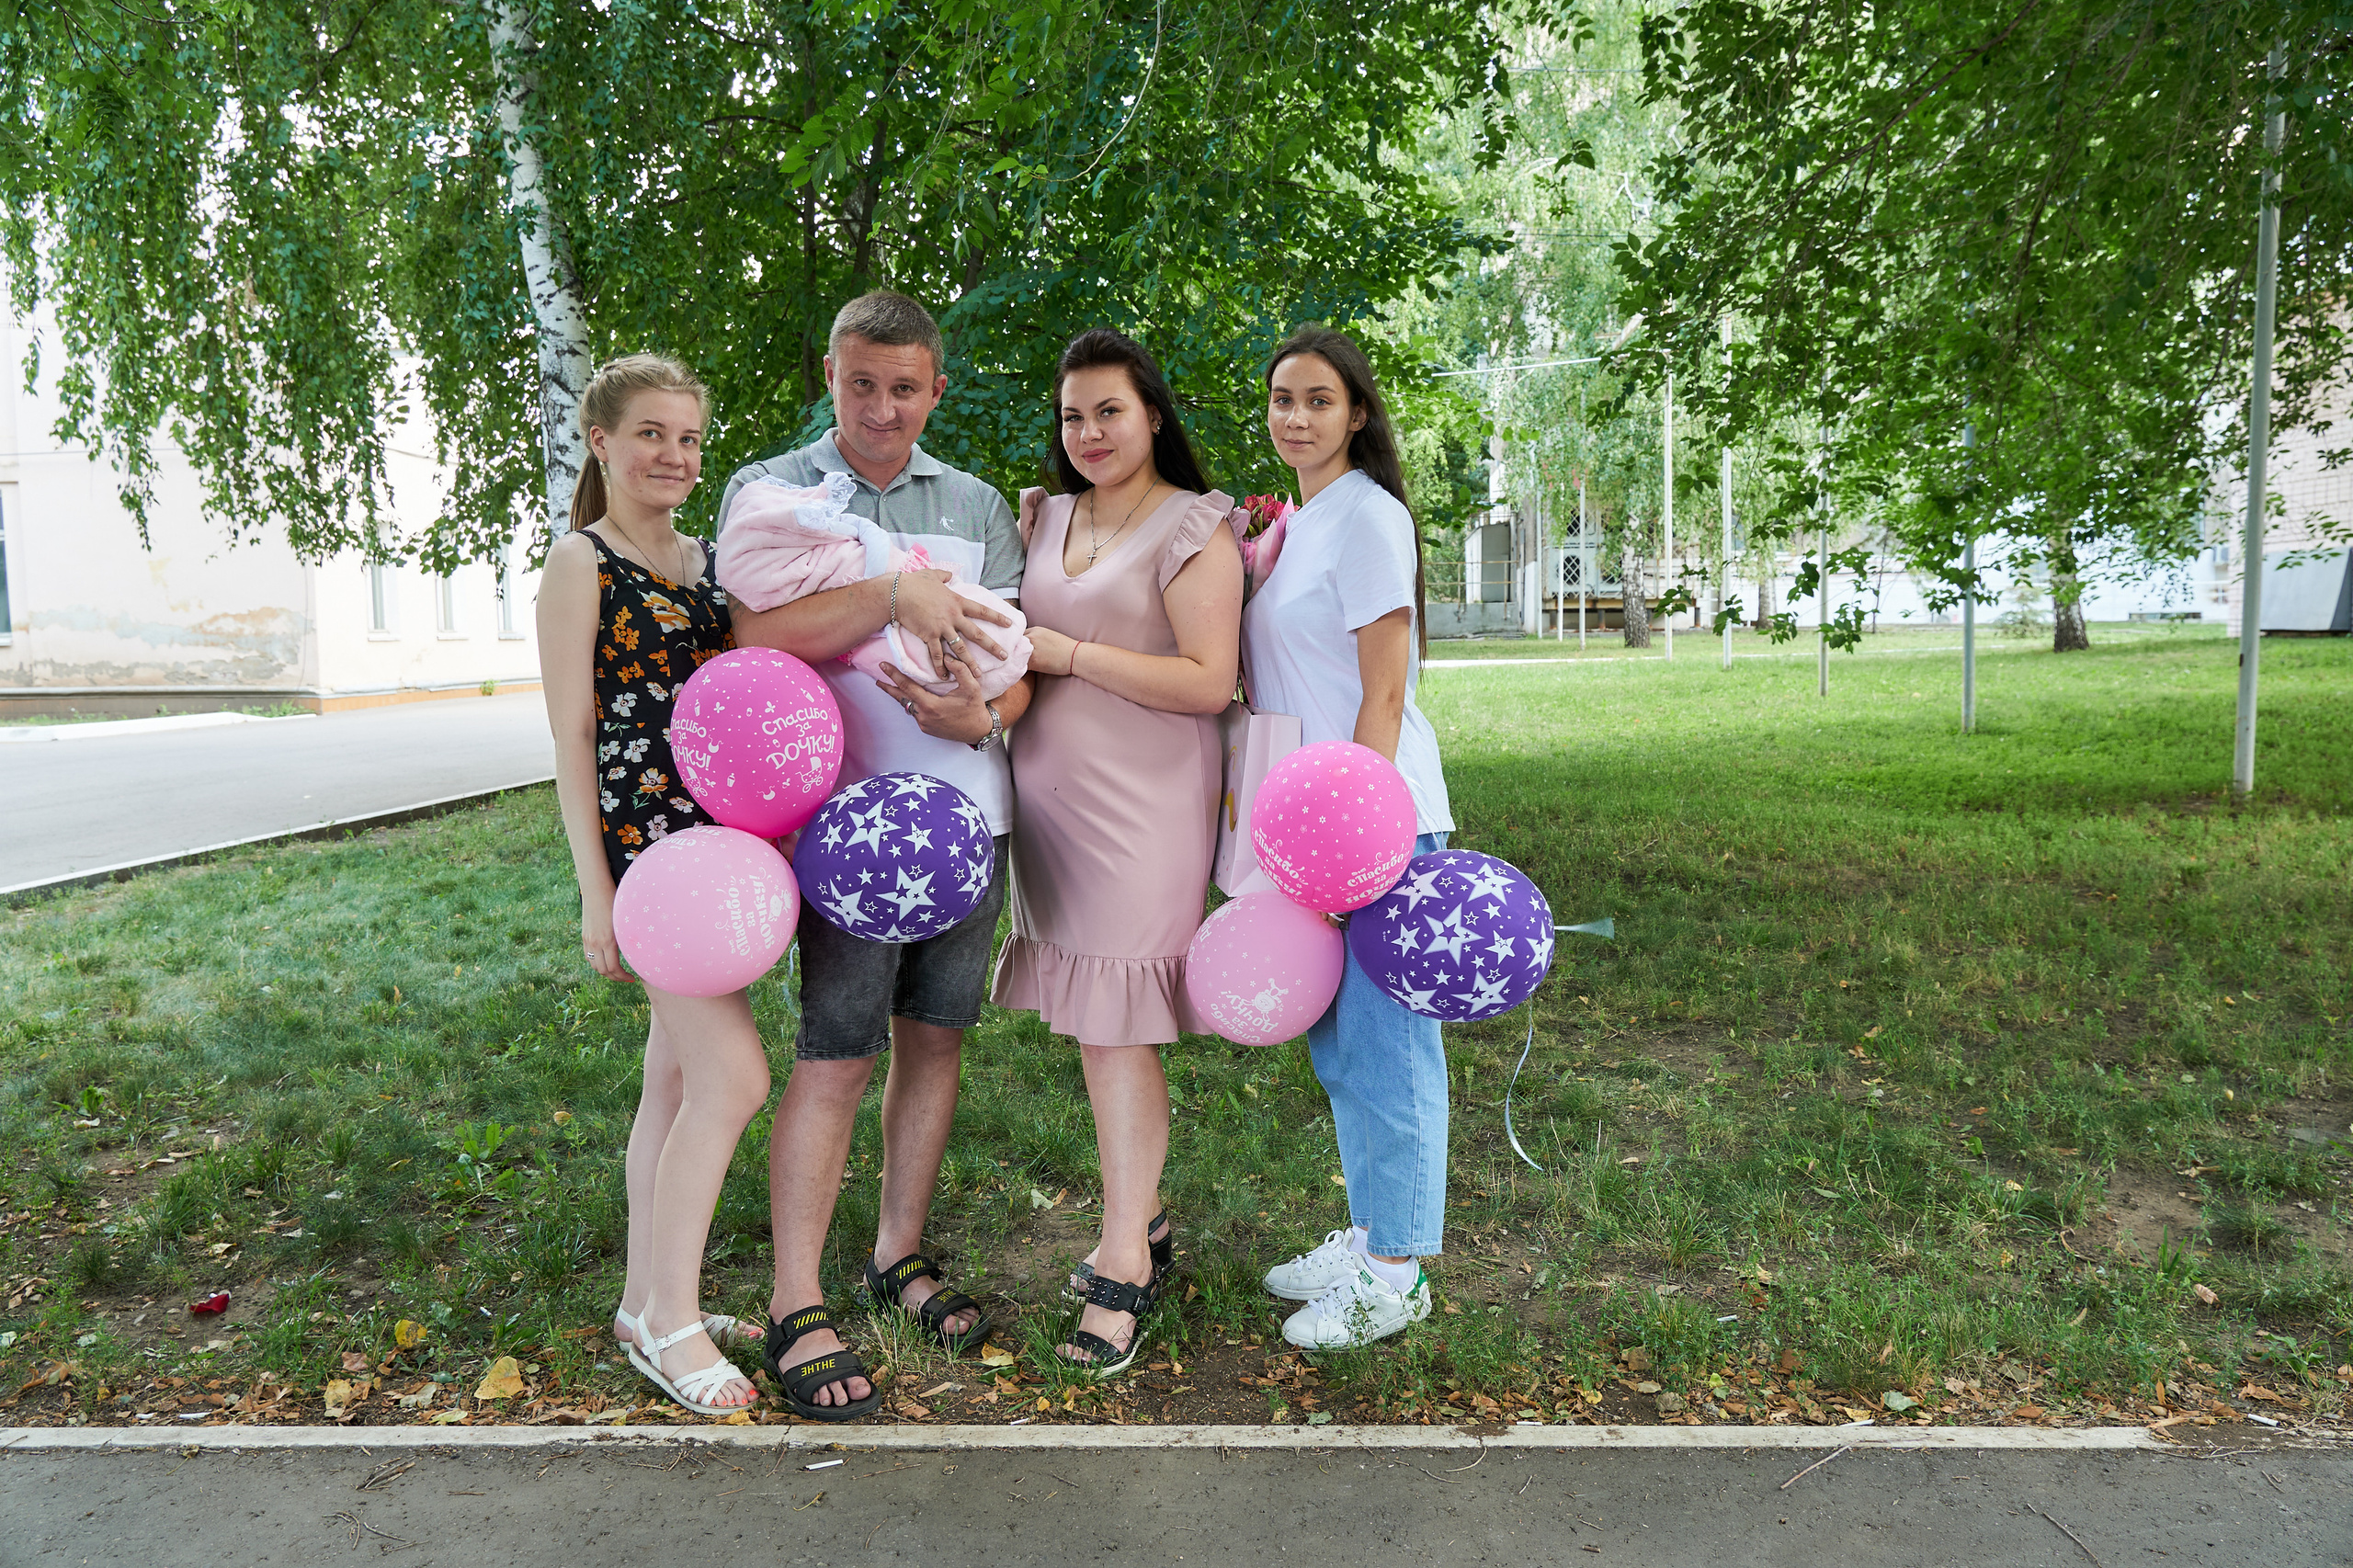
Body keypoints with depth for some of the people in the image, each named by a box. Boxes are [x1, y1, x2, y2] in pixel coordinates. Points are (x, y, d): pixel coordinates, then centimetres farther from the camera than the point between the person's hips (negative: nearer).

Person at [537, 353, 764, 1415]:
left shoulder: (707, 560, 15)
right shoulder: (582, 563, -5)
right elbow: (572, 737, -8)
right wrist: (595, 889, -12)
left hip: (715, 838, 7)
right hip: (636, 839, -7)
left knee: (678, 1073, 12)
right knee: (735, 1074, -12)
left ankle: (648, 1300, 25)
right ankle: (669, 1318, 3)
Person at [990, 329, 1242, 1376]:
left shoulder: (1193, 528, -6)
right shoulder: (1042, 518, 14)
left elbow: (1209, 682, -14)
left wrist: (1066, 652, -15)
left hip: (1140, 806, -6)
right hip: (1048, 797, 7)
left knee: (1118, 1032, -5)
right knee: (1085, 1023, 11)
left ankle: (1123, 1271, 4)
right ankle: (1144, 1220, 26)